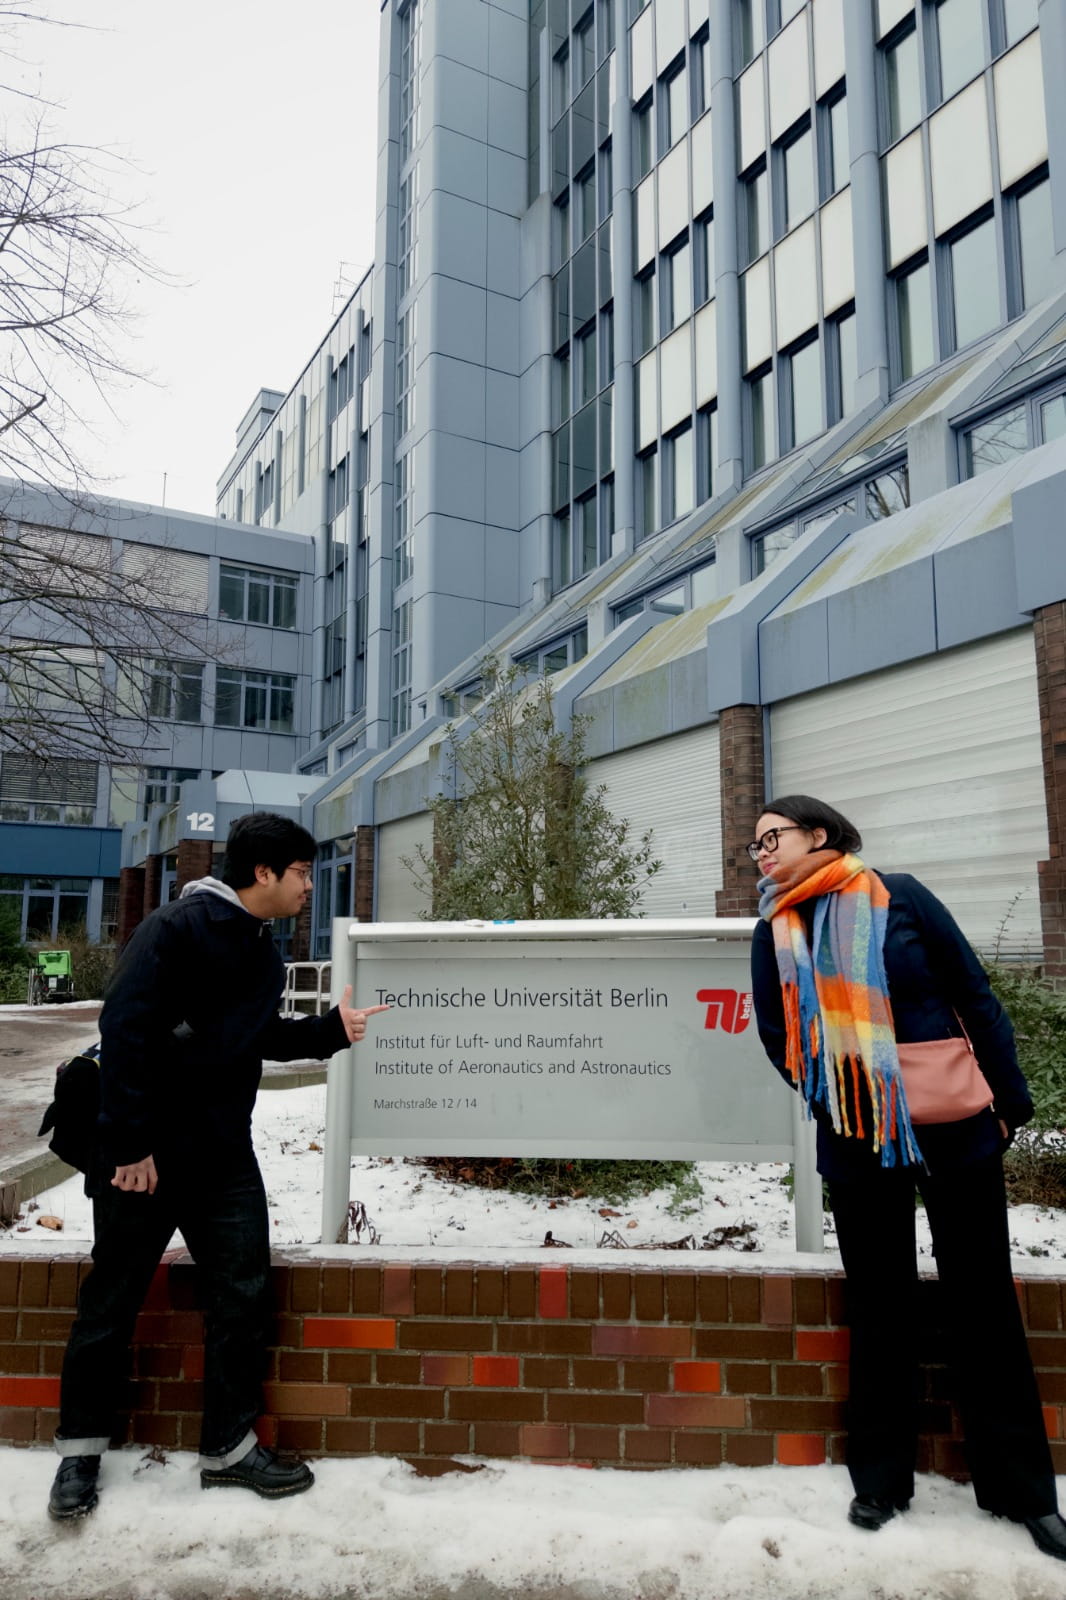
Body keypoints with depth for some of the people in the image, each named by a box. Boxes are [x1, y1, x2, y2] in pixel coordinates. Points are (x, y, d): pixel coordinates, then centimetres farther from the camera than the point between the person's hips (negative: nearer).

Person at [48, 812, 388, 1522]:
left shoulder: (263, 952, 9)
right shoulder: (179, 929, -18)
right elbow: (126, 1030, -22)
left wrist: (331, 1030, 7)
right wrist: (130, 1143, -22)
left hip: (223, 1155, 7)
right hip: (145, 1155, -7)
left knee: (244, 1295, 8)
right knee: (112, 1301, 9)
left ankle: (230, 1447, 24)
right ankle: (81, 1448, 30)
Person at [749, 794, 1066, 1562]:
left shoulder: (897, 895, -5)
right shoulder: (774, 932, 2)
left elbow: (975, 995, -3)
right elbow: (777, 1035, 8)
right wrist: (831, 1096, -2)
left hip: (954, 1130, -1)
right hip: (858, 1143, 2)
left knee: (984, 1302, 9)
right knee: (880, 1307, 11)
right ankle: (881, 1480, 27)